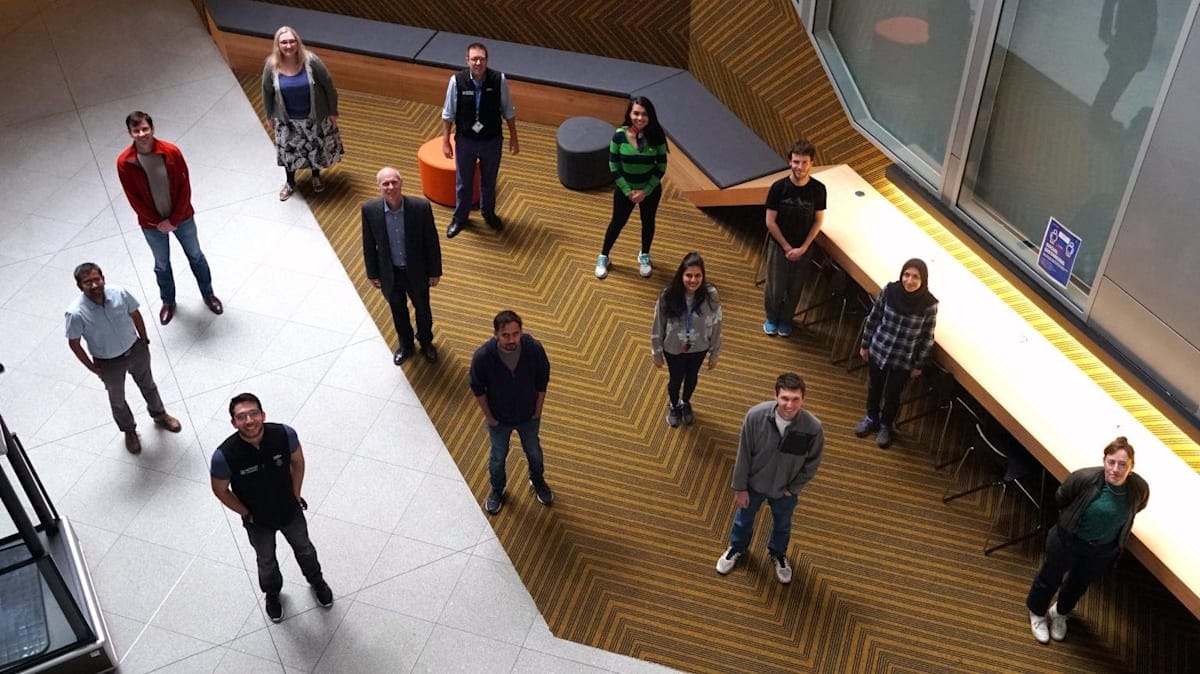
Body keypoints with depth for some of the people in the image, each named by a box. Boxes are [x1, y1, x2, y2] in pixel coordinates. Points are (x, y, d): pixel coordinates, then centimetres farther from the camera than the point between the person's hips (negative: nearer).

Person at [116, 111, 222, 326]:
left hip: (182, 217, 0)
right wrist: (158, 222, -11)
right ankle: (168, 302, 43)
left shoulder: (171, 152, -20)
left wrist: (174, 220, -14)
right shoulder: (124, 163, -19)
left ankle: (208, 294, 41)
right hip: (152, 224, 0)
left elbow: (184, 187, -13)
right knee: (162, 265, 20)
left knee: (196, 256, 19)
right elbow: (134, 199, -12)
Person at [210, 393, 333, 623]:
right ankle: (272, 593, 59)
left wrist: (295, 495, -1)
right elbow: (220, 490, -15)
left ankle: (316, 581, 60)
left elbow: (297, 461, -8)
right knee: (266, 561, 27)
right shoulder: (224, 456, -36)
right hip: (258, 522, -1)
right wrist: (246, 514, -8)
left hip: (290, 511, 2)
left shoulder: (285, 434, -31)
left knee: (304, 550, 28)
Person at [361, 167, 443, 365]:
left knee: (422, 308, 23)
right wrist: (372, 274, 1)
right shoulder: (370, 210, -20)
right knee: (398, 310, 25)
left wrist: (435, 272, -4)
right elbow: (369, 245, -6)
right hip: (390, 273, 1)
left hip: (416, 271, -1)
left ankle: (426, 342, 52)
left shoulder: (421, 207, -24)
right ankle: (405, 344, 52)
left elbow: (432, 241, -12)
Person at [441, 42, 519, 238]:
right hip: (465, 140, -1)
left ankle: (488, 212, 47)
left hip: (492, 141, 1)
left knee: (489, 180, 22)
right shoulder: (457, 81, -20)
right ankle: (460, 218, 39)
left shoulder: (499, 80, -19)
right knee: (463, 181, 17)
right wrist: (445, 141, -4)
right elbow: (448, 114, -8)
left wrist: (513, 138, 2)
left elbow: (508, 111, -5)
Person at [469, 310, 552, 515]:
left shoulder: (534, 349, -30)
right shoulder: (482, 357, -34)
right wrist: (489, 417, -7)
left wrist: (537, 411, -3)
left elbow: (542, 381, -11)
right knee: (498, 456, 26)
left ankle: (538, 481, 59)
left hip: (529, 416, 1)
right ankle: (497, 489, 56)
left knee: (533, 451, 28)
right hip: (499, 419, -1)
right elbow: (478, 389, -15)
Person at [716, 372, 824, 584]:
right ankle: (737, 547, 60)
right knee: (744, 518, 28)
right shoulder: (756, 416, -32)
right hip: (754, 483, 0)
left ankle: (778, 553, 61)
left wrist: (792, 489, -7)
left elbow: (812, 463, -13)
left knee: (782, 524, 29)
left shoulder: (813, 428, -32)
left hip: (785, 489, 0)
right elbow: (744, 454, -17)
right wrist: (740, 488, -8)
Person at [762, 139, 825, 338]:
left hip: (804, 248, 1)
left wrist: (802, 248, -10)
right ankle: (771, 317, 39)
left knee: (795, 288, 17)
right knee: (774, 286, 11)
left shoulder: (818, 189, -14)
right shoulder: (779, 187, -19)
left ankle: (785, 319, 42)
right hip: (779, 245, -1)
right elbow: (770, 221, -12)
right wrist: (787, 247, -10)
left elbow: (818, 221, -5)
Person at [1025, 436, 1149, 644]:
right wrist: (1071, 520, 4)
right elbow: (1060, 499, -11)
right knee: (1050, 577, 21)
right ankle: (1037, 613, 51)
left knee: (1080, 583, 27)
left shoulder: (1140, 488, -24)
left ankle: (1060, 613, 57)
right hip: (1067, 540, -3)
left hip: (1103, 549, 3)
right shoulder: (1084, 478, -33)